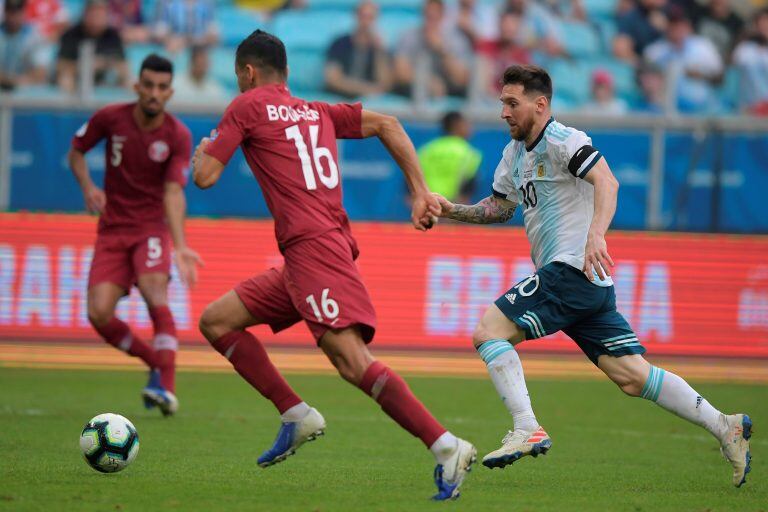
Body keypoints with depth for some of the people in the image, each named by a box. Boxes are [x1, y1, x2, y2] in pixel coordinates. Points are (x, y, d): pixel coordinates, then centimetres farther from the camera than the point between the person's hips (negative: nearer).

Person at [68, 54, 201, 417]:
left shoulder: (178, 136, -10)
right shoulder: (110, 118, -5)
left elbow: (174, 192, -18)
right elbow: (76, 151, 11)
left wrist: (180, 247, -31)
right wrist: (87, 187, -9)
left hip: (152, 227, -2)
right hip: (112, 230, 2)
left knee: (155, 291, -30)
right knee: (99, 314, -12)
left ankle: (166, 387, -30)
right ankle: (156, 362, 13)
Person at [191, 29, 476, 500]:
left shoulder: (248, 106, 4)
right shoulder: (318, 113, 23)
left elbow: (205, 176, 1)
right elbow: (386, 124, 16)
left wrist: (202, 152, 26)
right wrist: (420, 193, 11)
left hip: (314, 247, -9)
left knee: (352, 359, -20)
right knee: (216, 322, 15)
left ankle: (446, 446, -30)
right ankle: (296, 415, 9)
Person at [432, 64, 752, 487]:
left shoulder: (561, 139, -8)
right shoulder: (515, 153, 20)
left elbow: (606, 181, -24)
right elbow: (500, 207, 33)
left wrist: (595, 235, -38)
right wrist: (451, 210, 18)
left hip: (573, 267, -9)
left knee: (488, 330, -13)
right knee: (632, 376, 2)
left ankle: (527, 431, -20)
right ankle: (725, 428, 1)